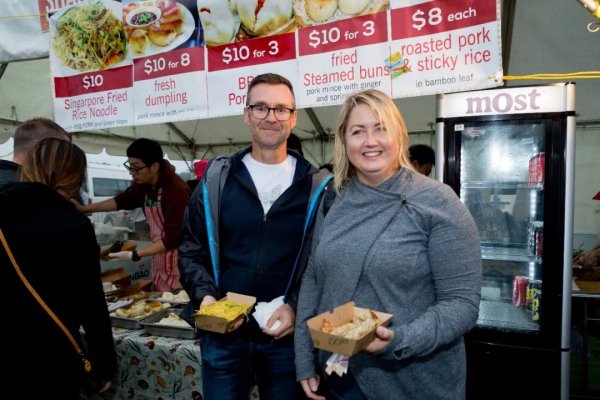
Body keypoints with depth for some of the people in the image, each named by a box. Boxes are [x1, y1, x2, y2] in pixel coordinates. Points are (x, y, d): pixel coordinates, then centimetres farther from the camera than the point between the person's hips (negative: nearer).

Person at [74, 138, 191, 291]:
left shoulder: (176, 190, -24)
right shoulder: (143, 183, -1)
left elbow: (173, 238, -24)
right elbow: (123, 200, 19)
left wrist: (134, 255, -22)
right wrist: (85, 208, 12)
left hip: (179, 268, -7)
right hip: (159, 264, 7)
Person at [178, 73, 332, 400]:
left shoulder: (316, 185, -2)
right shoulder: (216, 177, 1)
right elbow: (191, 248, 4)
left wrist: (297, 306, -14)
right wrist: (205, 295, -11)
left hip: (286, 334, 0)